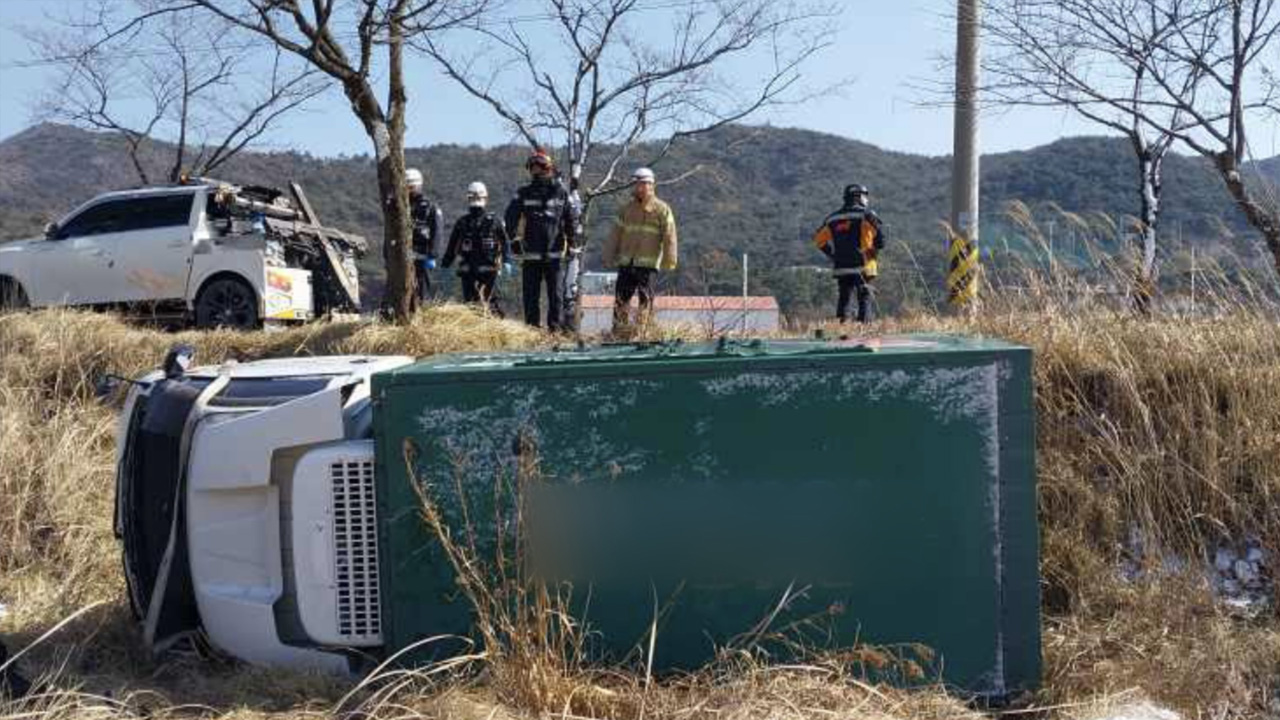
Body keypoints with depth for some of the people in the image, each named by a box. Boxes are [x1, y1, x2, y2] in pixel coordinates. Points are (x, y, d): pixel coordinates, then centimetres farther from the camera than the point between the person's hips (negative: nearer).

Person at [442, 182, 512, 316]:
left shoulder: (494, 221, 5)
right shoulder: (462, 223, 13)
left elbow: (505, 242, 2)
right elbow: (452, 247, 17)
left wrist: (506, 261, -11)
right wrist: (445, 265, 13)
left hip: (488, 270, -3)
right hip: (467, 270, 3)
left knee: (490, 302, -4)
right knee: (469, 302, 1)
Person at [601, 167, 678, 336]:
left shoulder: (662, 209, 1)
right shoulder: (626, 210, 12)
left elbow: (669, 236, -4)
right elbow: (615, 236, 14)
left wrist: (669, 260, -11)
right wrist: (609, 258, 11)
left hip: (648, 263, -4)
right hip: (626, 262, 4)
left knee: (645, 297, -3)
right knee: (621, 296, 3)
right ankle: (620, 328, 11)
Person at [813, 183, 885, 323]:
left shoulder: (832, 218, 13)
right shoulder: (865, 214, -2)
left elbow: (819, 239, 14)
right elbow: (879, 230, -15)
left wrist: (833, 255, 18)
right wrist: (877, 248, 2)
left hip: (840, 268, 4)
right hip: (862, 266, -4)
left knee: (843, 299, 12)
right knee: (864, 298, 1)